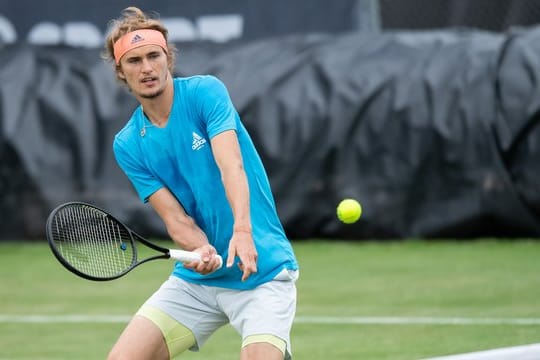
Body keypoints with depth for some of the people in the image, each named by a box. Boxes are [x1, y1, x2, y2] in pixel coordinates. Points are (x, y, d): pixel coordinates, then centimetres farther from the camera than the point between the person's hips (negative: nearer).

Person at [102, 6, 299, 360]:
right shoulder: (128, 145, 2)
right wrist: (202, 251, -27)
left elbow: (231, 165, -23)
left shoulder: (205, 92, -8)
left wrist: (242, 231, -39)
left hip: (261, 268, -4)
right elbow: (175, 217, -5)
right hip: (195, 279, 4)